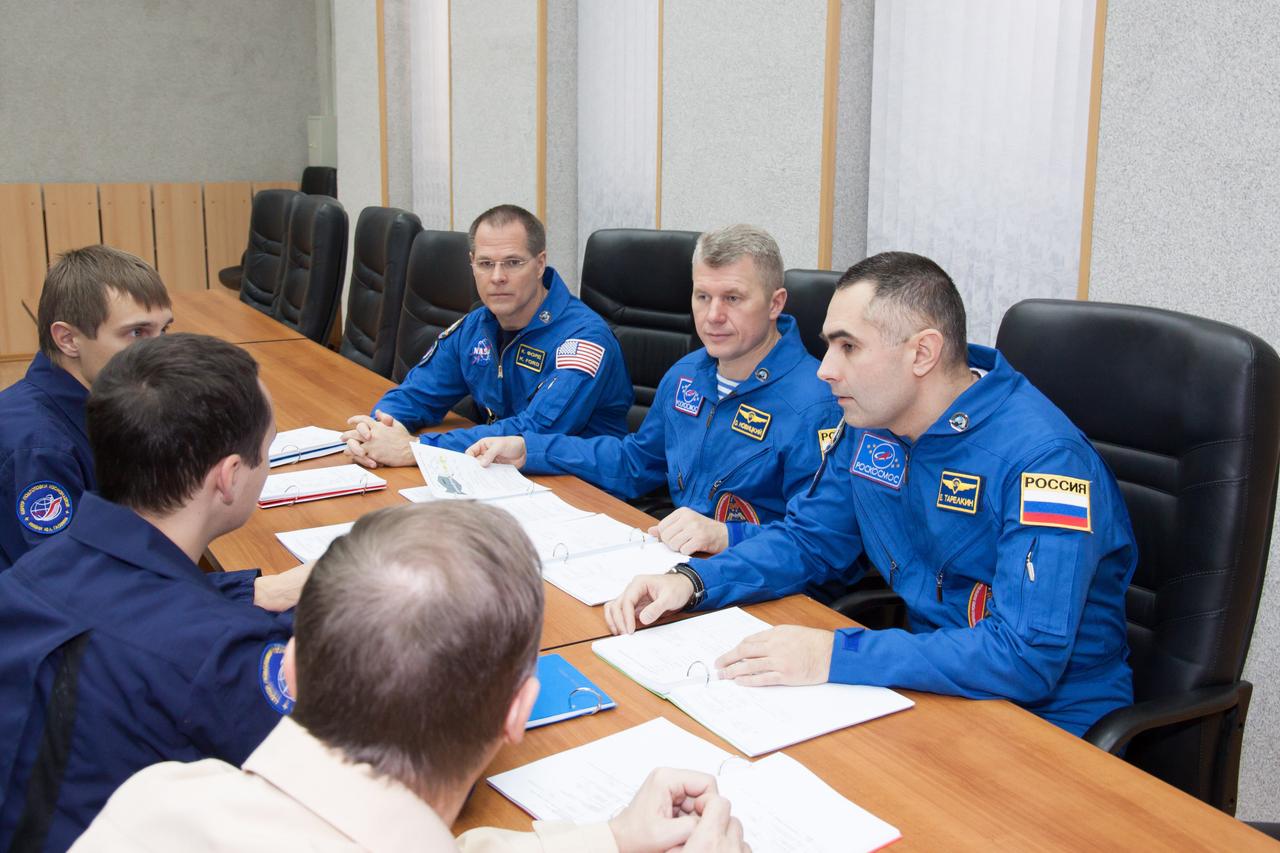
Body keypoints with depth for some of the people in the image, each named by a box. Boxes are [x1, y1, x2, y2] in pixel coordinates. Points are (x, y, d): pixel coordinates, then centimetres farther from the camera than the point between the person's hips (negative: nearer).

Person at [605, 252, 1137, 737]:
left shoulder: (1042, 457, -25)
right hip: (934, 683, 6)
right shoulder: (869, 423, 0)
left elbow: (1028, 657, -31)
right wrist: (692, 581, -7)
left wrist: (835, 656, -34)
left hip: (1048, 715, -6)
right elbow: (805, 540, 11)